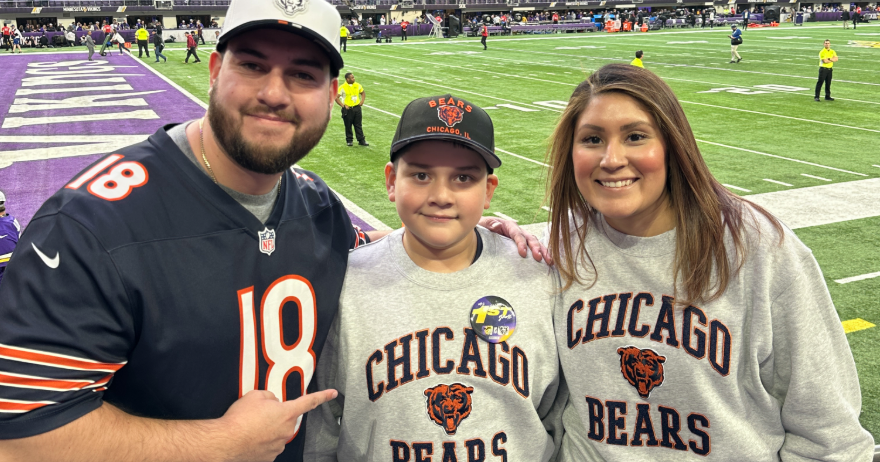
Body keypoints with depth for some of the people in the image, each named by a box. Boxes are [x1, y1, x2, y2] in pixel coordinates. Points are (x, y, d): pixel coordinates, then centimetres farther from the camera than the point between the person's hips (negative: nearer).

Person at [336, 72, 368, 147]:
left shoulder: (357, 85, 4)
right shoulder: (342, 87, -10)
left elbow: (363, 93, 21)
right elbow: (336, 97, -11)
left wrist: (362, 101, 6)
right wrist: (343, 105, -14)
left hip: (357, 108, 4)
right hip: (347, 109, -3)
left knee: (358, 125, 7)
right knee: (348, 126, 5)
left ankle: (361, 140, 12)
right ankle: (349, 140, 18)